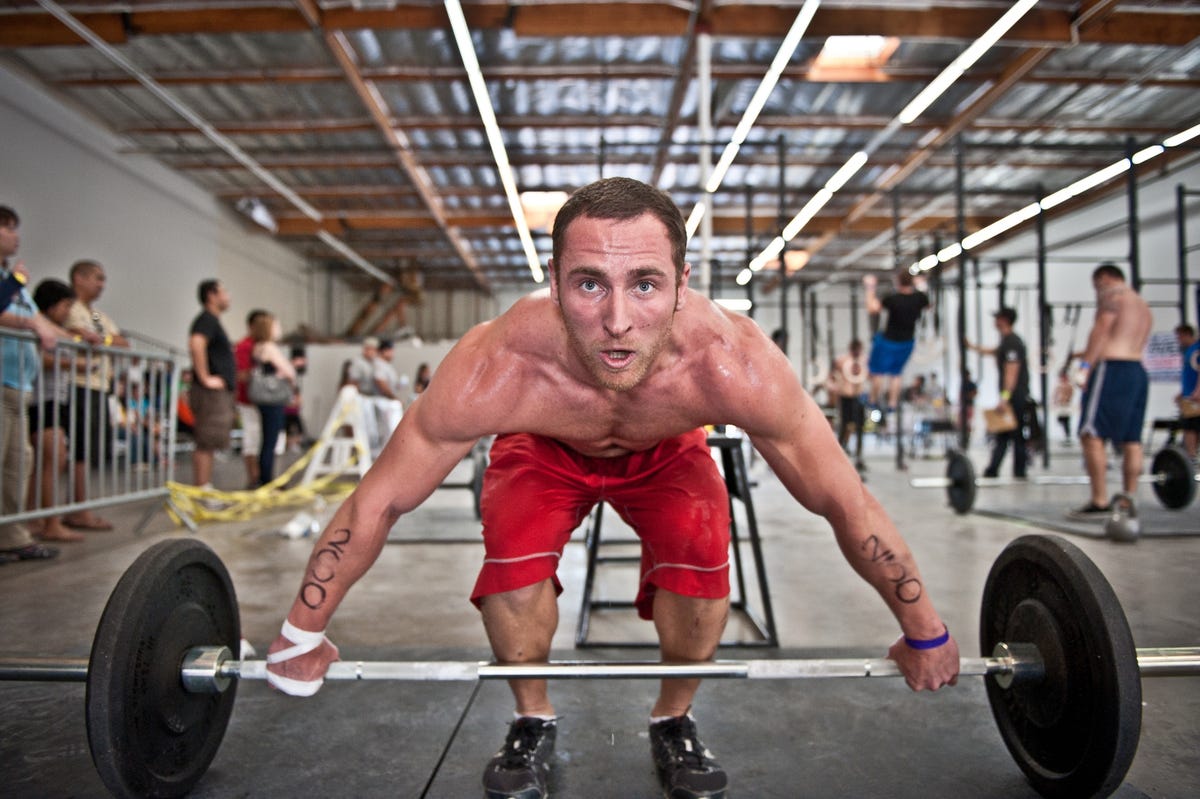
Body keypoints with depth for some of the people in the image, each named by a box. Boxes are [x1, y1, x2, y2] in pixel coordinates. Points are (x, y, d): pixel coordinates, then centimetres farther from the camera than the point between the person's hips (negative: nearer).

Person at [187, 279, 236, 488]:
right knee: (206, 444, -9)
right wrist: (205, 378, -24)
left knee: (207, 444, 12)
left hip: (220, 392, 10)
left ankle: (205, 489, 17)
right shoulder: (207, 319, -10)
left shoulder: (212, 321, 21)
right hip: (211, 393, -10)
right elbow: (196, 343, -28)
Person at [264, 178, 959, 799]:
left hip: (666, 453, 1)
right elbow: (377, 504, -27)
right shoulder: (496, 369, -43)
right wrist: (302, 637, -16)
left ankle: (674, 725, 9)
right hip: (546, 449, 0)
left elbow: (846, 503, -27)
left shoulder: (732, 364, -42)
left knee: (700, 564, -21)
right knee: (514, 562, -22)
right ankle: (533, 724, 8)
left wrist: (925, 634, -16)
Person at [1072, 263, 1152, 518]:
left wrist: (1085, 364, -20)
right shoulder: (1143, 305, 26)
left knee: (1091, 435, -12)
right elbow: (1131, 344, 18)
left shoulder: (1112, 295, 0)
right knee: (1131, 439, 9)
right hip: (1139, 371, 10)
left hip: (1113, 371, -10)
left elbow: (1101, 330, -14)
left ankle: (1099, 502, -18)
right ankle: (1128, 500, 11)